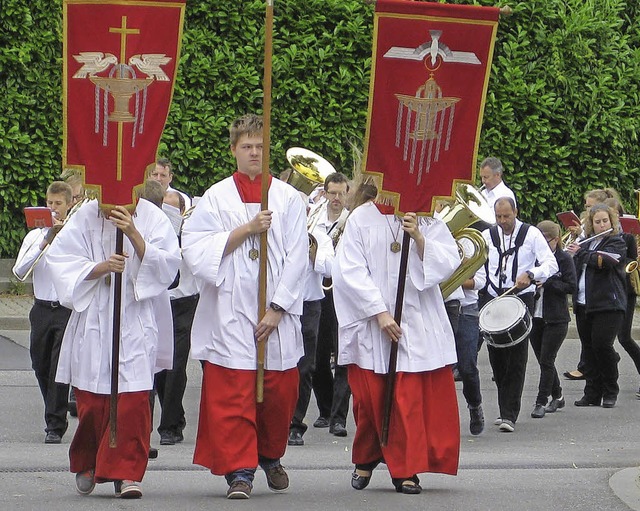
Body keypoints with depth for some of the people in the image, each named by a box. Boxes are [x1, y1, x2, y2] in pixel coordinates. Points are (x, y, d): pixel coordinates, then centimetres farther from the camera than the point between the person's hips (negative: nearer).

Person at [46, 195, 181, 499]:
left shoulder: (150, 216, 0)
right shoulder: (84, 218, 1)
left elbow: (168, 262, -8)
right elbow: (62, 262, -2)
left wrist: (134, 235, -20)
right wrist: (101, 267, -18)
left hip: (135, 323, -1)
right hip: (93, 323, 1)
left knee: (134, 400, -9)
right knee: (92, 402, 5)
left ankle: (127, 473, -1)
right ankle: (87, 463, 28)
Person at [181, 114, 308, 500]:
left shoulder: (289, 199, 6)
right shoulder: (216, 198, 6)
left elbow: (297, 258, 1)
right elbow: (197, 249, -5)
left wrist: (277, 309, -7)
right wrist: (247, 229, -13)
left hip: (276, 312, 1)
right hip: (230, 313, -1)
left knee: (280, 391, 5)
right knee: (232, 394, -7)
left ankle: (271, 456, 27)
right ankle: (240, 470, -4)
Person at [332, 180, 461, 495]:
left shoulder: (427, 218, 8)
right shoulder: (362, 218, 3)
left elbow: (449, 262, -1)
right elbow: (351, 271, -5)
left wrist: (419, 238, -16)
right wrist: (380, 313, -13)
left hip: (419, 324, 1)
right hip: (373, 326, -1)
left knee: (412, 397, -5)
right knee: (371, 397, 2)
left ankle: (405, 470, 1)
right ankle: (365, 460, 23)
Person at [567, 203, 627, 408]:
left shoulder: (616, 243, -1)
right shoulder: (587, 244, 19)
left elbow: (602, 261, -19)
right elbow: (573, 270, 24)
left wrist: (579, 253, -8)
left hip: (608, 305, -6)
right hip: (583, 305, 6)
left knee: (601, 345, -14)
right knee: (589, 349, 5)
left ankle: (610, 393, -1)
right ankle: (592, 393, 9)